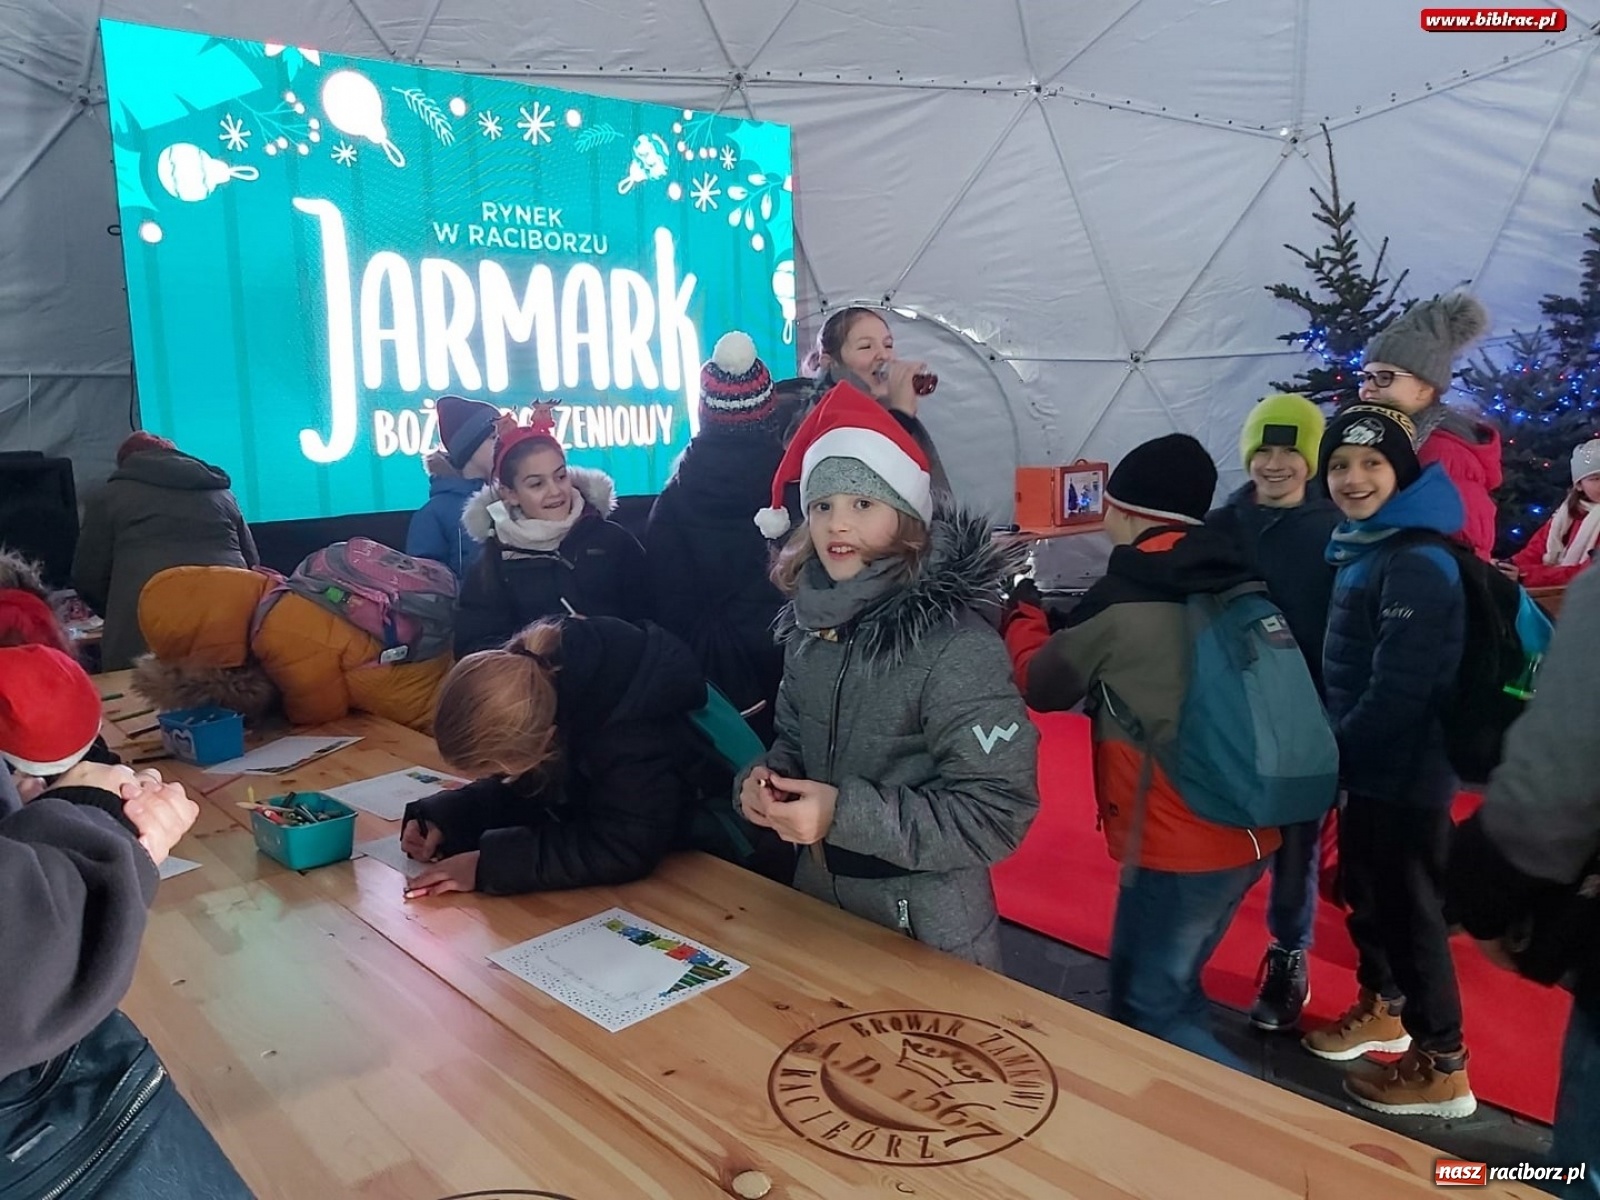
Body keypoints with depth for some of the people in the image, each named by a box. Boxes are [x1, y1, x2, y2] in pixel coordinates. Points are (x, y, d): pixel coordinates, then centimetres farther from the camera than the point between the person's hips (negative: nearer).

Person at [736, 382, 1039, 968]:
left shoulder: (959, 650, -24)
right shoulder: (810, 622, -3)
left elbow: (998, 814, -25)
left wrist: (846, 814, -30)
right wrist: (763, 780, -11)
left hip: (925, 926, -6)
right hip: (818, 897, 7)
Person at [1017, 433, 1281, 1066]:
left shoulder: (1120, 606, -17)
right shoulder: (1241, 587, 2)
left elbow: (1043, 686, -1)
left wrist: (1022, 616, 16)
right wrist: (1065, 620, 14)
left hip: (1180, 845, -8)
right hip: (1246, 831, 8)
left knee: (1151, 1011, 8)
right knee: (1163, 983, 22)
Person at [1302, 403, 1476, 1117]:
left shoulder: (1418, 564, -21)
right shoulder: (1360, 548, 9)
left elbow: (1398, 691, -25)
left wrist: (1334, 755, -14)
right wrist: (1333, 750, 7)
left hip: (1406, 775, -9)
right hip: (1367, 769, 9)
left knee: (1410, 910, 3)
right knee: (1364, 894, 22)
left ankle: (1442, 1069, 19)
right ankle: (1382, 1009, 43)